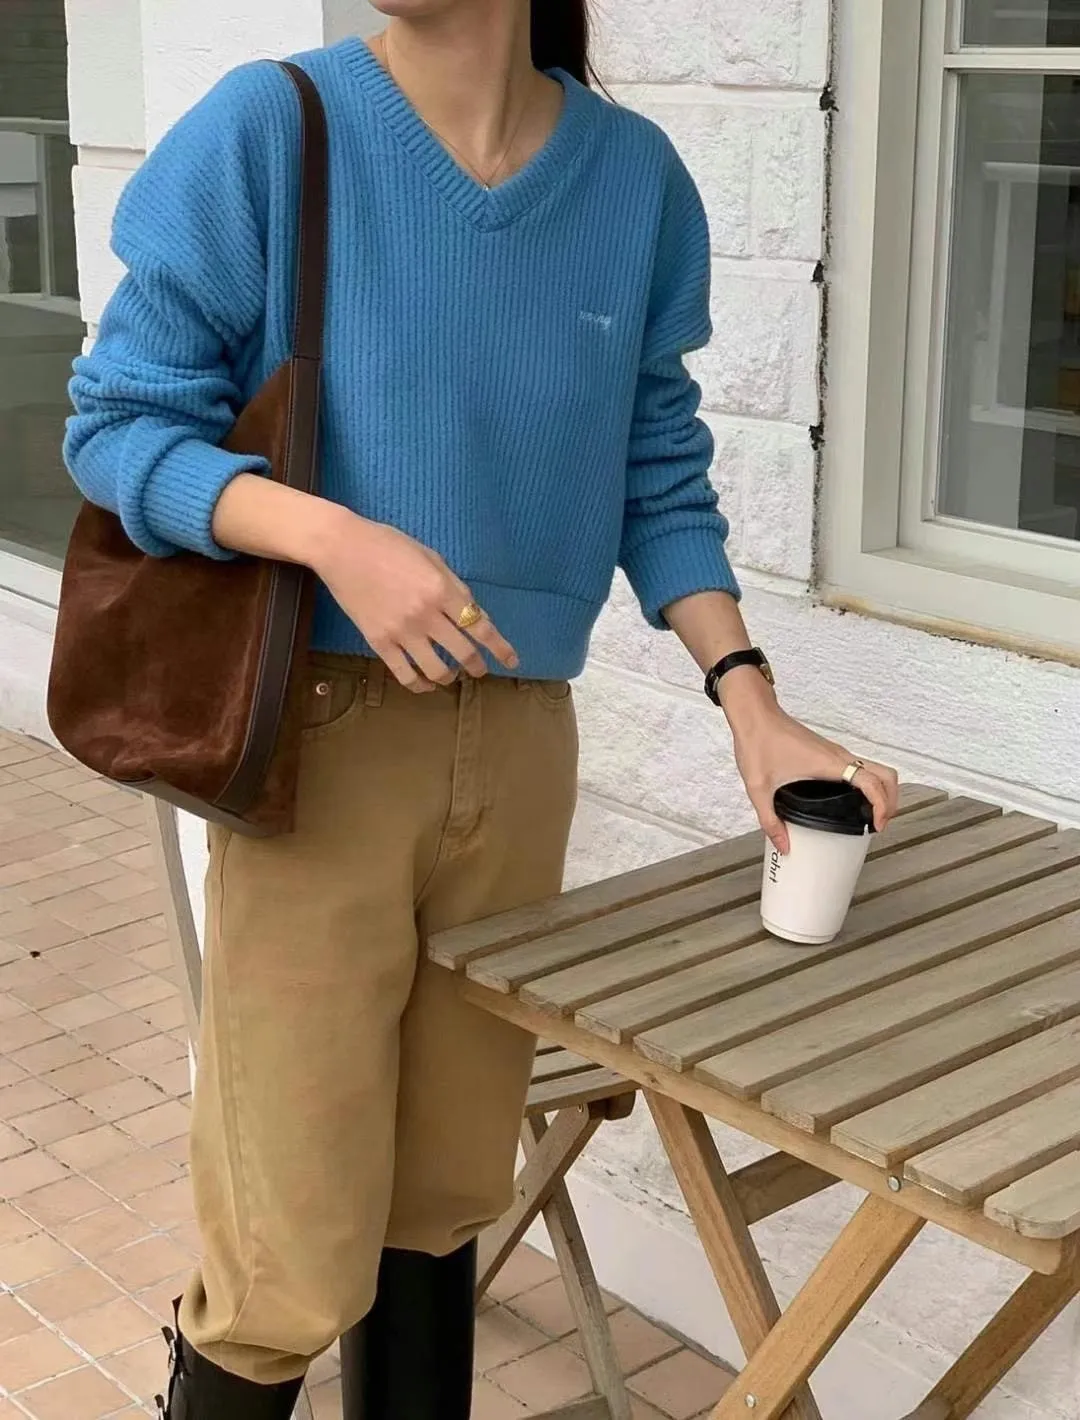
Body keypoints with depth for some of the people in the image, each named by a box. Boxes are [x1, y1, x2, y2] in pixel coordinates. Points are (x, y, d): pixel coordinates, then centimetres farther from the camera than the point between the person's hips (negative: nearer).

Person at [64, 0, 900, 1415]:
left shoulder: (635, 176, 2)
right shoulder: (266, 129, -9)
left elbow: (659, 476, 10)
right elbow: (117, 427, -5)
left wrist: (751, 705, -1)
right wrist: (336, 537, -22)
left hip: (520, 739, 4)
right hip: (317, 735, -3)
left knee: (447, 1202, 14)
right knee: (297, 1267, -1)